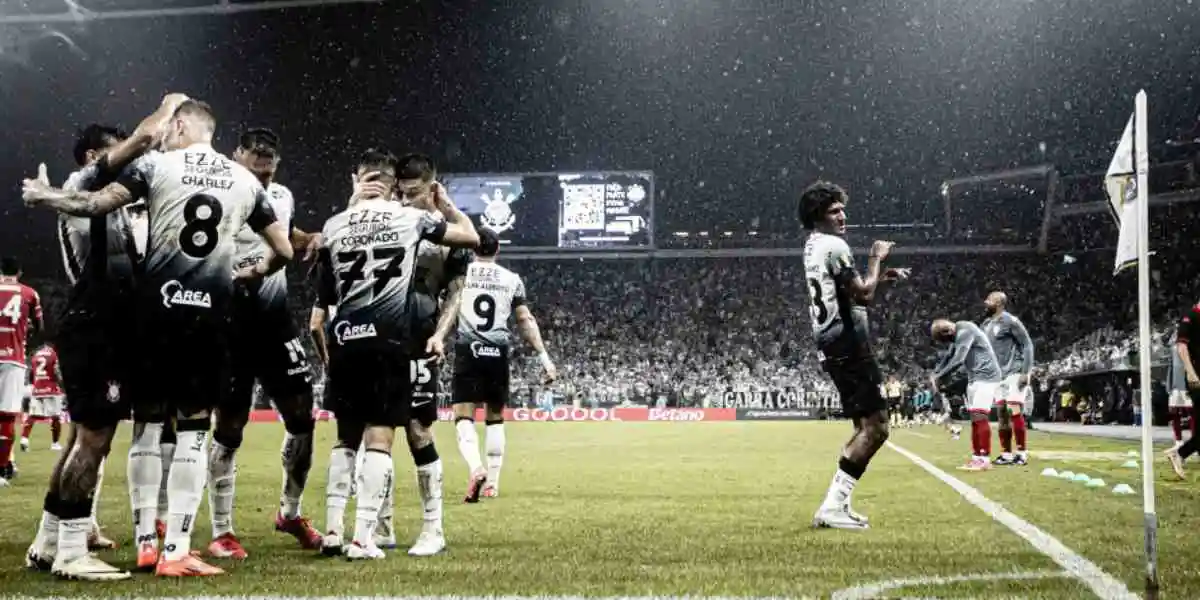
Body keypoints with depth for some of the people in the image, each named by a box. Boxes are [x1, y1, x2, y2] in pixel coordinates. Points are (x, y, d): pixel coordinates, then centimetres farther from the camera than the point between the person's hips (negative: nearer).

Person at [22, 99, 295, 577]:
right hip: (209, 312, 1)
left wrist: (42, 196, 11)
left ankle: (146, 543, 16)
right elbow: (284, 251, 12)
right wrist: (251, 274, 31)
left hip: (158, 306, -1)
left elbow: (96, 206, -6)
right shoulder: (246, 180, 10)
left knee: (148, 420, 12)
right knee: (194, 430, 4)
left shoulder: (157, 164, 2)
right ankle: (175, 552, 1)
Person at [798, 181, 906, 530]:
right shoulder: (834, 246, -13)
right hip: (847, 344, -11)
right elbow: (863, 295, -15)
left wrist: (880, 277, 20)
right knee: (875, 427, -10)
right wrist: (876, 259, -2)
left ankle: (837, 503, 12)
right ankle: (832, 507, -12)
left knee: (867, 425, 15)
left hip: (832, 344, 11)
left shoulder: (814, 247, 19)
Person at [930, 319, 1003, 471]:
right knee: (974, 418, 8)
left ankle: (985, 459, -16)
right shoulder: (958, 335, 12)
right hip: (975, 378, 10)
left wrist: (939, 377, -18)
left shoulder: (965, 332, -19)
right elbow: (949, 357, 21)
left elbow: (957, 361, -25)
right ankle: (976, 457, 11)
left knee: (979, 416, -15)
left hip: (986, 376, -10)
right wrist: (935, 374, 7)